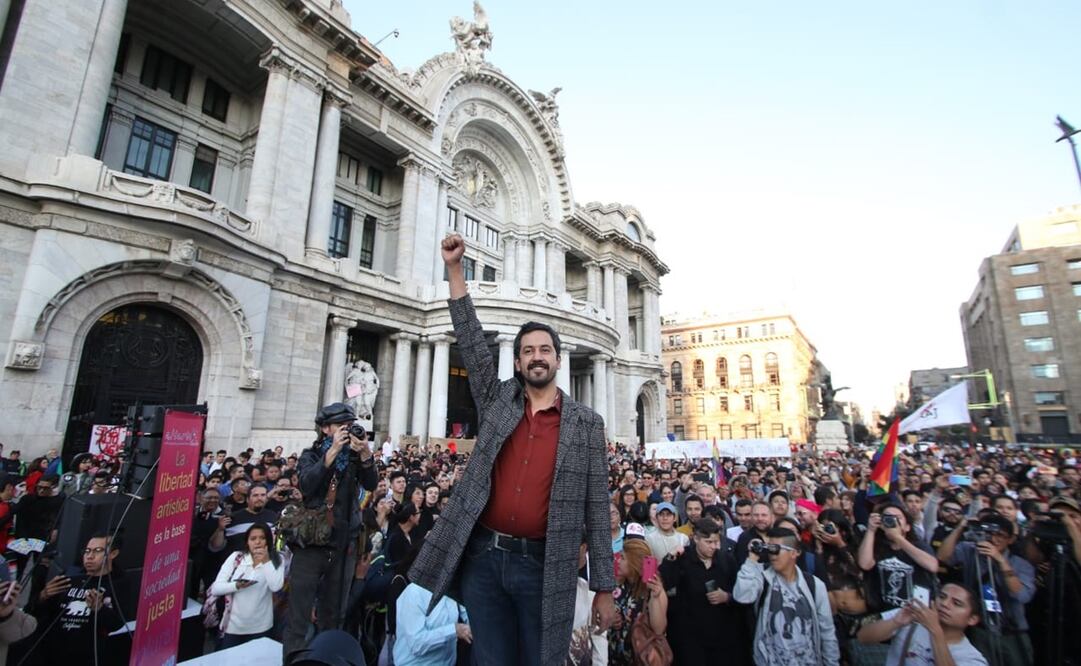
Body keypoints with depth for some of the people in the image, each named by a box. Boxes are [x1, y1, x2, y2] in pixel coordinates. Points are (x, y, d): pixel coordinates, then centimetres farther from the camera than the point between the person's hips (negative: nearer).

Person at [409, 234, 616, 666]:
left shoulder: (586, 424, 0)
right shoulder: (497, 402, 4)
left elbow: (597, 509, 0)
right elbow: (471, 341, -2)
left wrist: (604, 587, -1)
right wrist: (454, 268, -7)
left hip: (544, 566, -1)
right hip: (483, 557, 2)